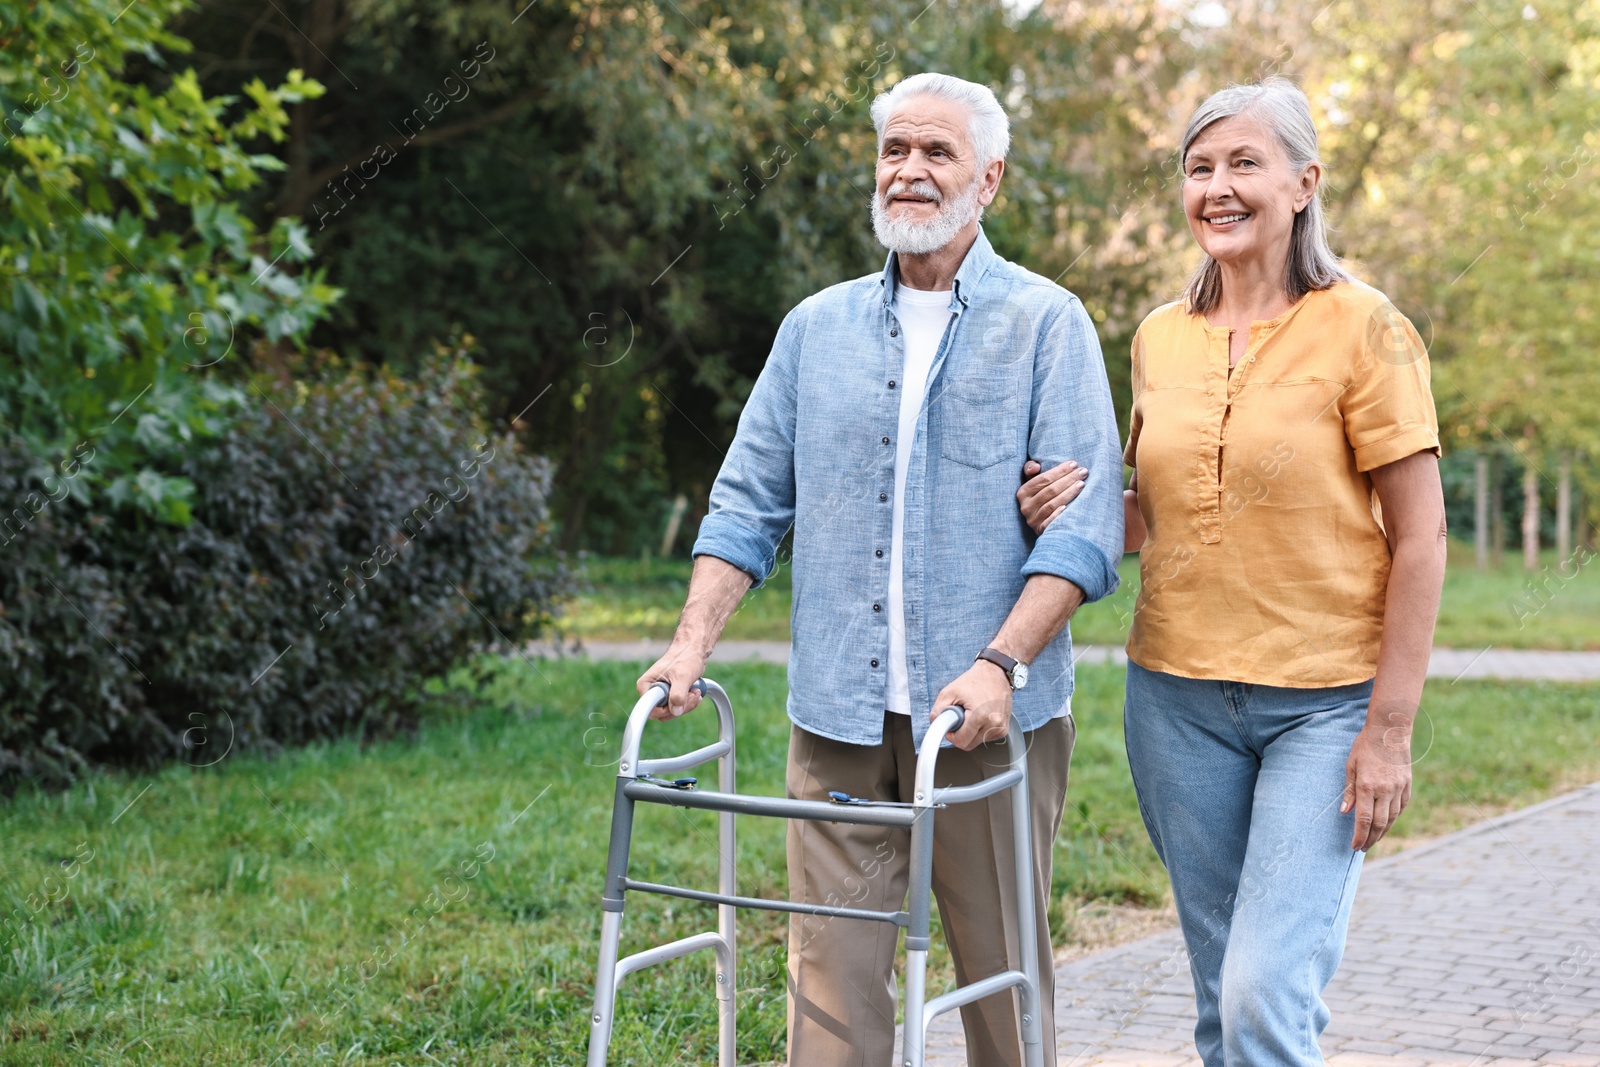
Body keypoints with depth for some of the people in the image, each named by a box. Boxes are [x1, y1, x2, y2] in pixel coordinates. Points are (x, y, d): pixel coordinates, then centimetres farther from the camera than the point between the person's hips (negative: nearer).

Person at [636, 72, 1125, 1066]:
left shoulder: (1046, 323, 0)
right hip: (839, 716, 3)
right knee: (831, 974, 0)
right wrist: (692, 645, 0)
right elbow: (749, 503, 13)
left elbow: (1086, 522, -8)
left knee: (1003, 976, 6)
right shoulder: (817, 327, 13)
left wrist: (1000, 665, -20)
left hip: (987, 719, -3)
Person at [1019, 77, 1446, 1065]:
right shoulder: (1161, 337, 8)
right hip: (1178, 694, 5)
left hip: (1325, 703, -5)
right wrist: (1078, 507, -3)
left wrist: (1391, 728, -12)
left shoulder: (1362, 329, -7)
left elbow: (1418, 537, -8)